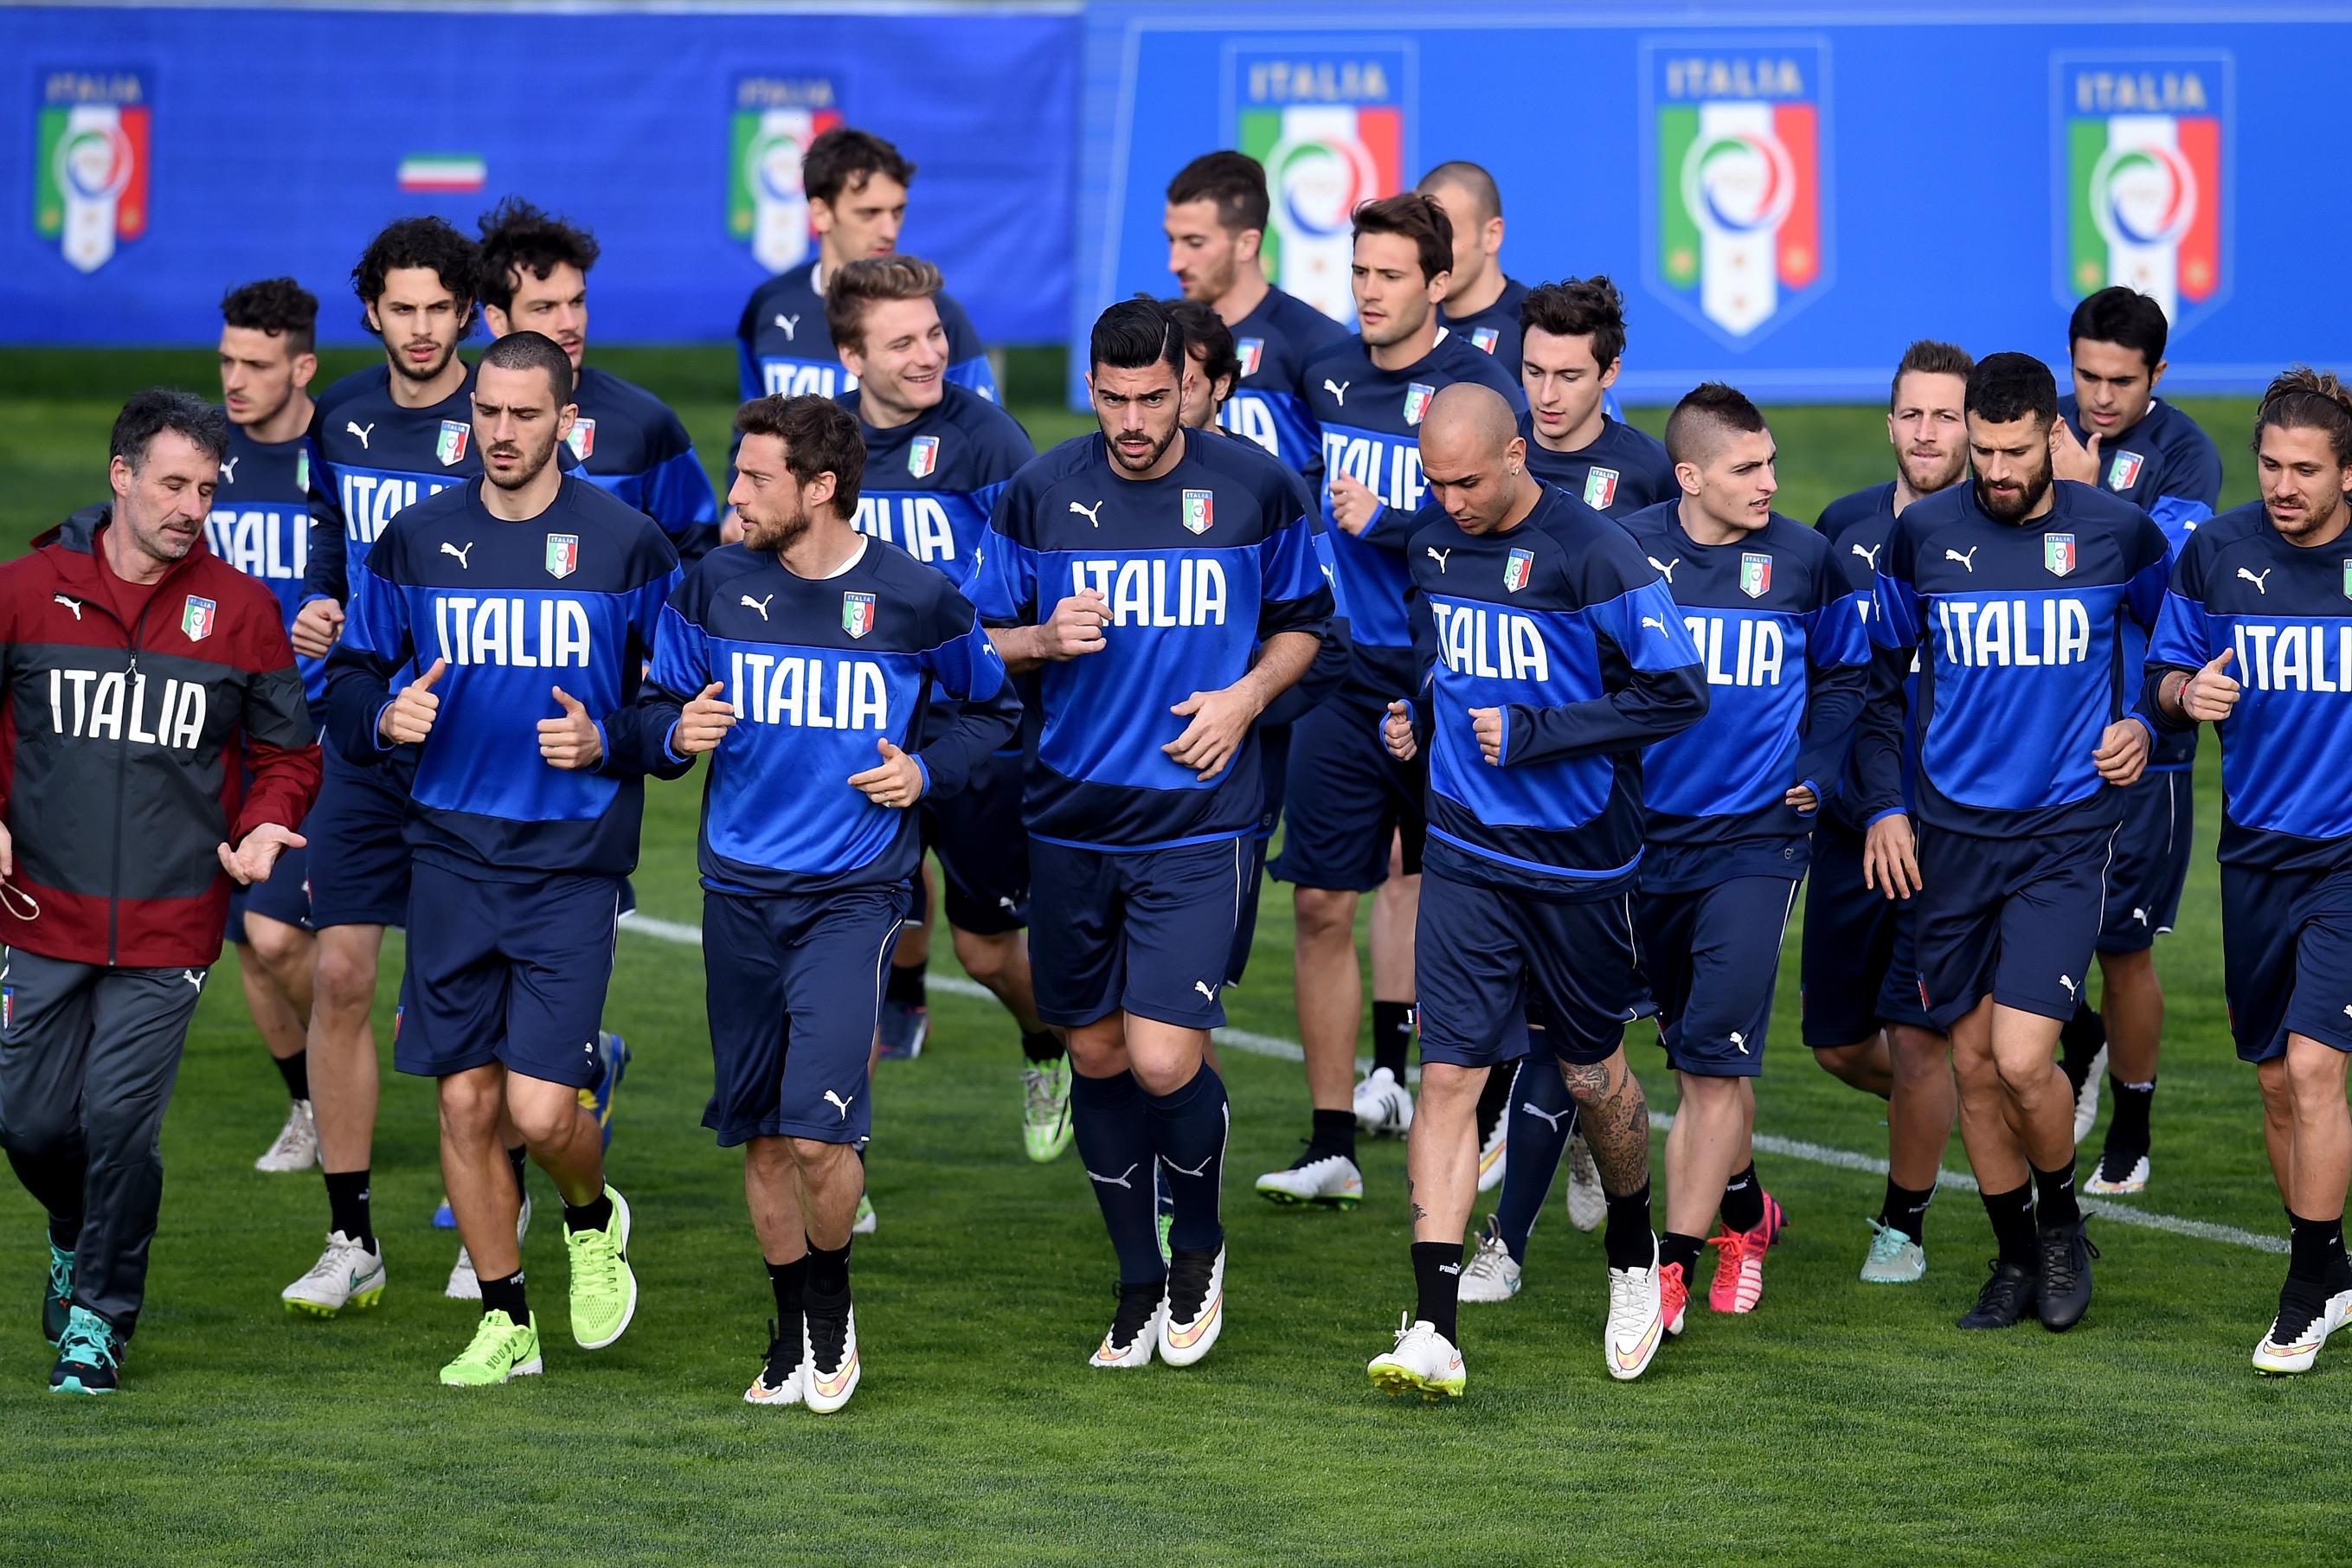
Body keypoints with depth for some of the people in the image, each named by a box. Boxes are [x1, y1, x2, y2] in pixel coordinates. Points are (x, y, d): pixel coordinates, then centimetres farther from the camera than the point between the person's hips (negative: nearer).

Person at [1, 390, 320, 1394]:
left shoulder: (240, 609, 1)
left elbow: (288, 751, 12)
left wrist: (263, 825, -7)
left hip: (170, 928, -1)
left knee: (121, 1117, -8)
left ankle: (102, 1314, 11)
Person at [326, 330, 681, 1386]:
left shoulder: (627, 546, -2)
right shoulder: (417, 542, 5)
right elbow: (348, 677, 13)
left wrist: (607, 742, -16)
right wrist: (385, 716, -9)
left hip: (572, 862, -3)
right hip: (451, 854, 3)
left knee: (541, 1109, -10)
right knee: (465, 1099, 4)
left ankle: (592, 1222, 23)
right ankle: (505, 1319, 18)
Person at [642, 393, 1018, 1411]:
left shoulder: (913, 599, -5)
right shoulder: (717, 586, 1)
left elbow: (992, 707, 11)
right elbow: (660, 700, 12)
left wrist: (925, 771, -5)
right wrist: (679, 732, -10)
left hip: (853, 894, -3)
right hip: (740, 893, 3)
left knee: (817, 1130, -14)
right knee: (761, 1135, 8)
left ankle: (832, 1309, 12)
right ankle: (793, 1336, 25)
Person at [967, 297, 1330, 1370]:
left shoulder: (1255, 488, -1)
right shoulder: (1040, 494, 0)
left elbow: (1302, 622, 12)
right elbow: (981, 638, 8)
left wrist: (1246, 695, -6)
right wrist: (1044, 641, -14)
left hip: (1196, 822, -2)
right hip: (1071, 817, 2)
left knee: (1165, 1064, -12)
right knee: (1097, 1055, 10)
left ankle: (1199, 1244, 17)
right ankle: (1138, 1282, 26)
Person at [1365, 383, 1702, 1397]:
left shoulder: (1591, 554, -15)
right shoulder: (1432, 545, 4)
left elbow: (1678, 691, -15)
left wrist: (1534, 732, -18)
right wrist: (1413, 713, 5)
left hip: (1578, 858, -3)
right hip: (1465, 855, 3)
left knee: (1593, 1075, 13)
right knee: (1449, 1077, -8)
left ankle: (1635, 1264, 40)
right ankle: (1433, 1332, -13)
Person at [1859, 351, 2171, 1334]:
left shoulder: (2118, 533, -2)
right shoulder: (1921, 535, 0)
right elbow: (1881, 679, 12)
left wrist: (2145, 726, 2)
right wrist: (1883, 808, 5)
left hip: (2066, 833, -2)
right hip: (1951, 836, 2)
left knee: (2022, 1059, -14)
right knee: (1972, 1065, 5)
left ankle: (2063, 1216, 14)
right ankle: (2016, 1260, 23)